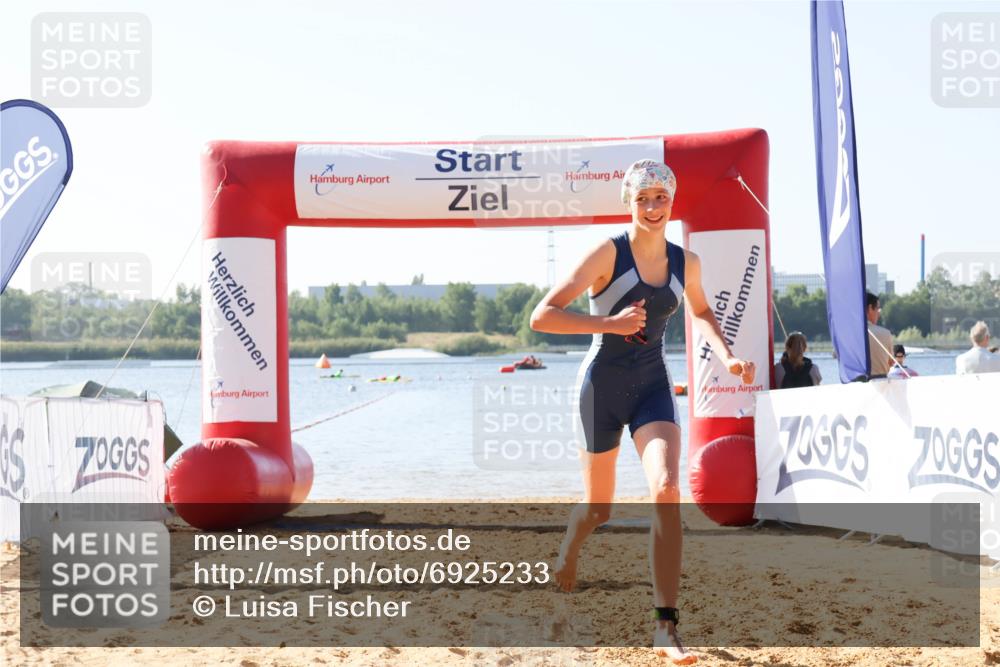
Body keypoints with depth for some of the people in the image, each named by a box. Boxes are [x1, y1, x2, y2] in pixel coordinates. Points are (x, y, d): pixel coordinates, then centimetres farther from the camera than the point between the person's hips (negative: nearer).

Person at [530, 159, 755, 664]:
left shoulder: (685, 263, 2)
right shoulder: (608, 254, -12)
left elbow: (700, 312, 25)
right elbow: (542, 317, -16)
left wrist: (727, 358, 9)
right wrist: (610, 324, -26)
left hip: (653, 385, 3)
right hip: (603, 385, -3)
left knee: (667, 489, -19)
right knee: (599, 507, 9)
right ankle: (566, 557, 46)